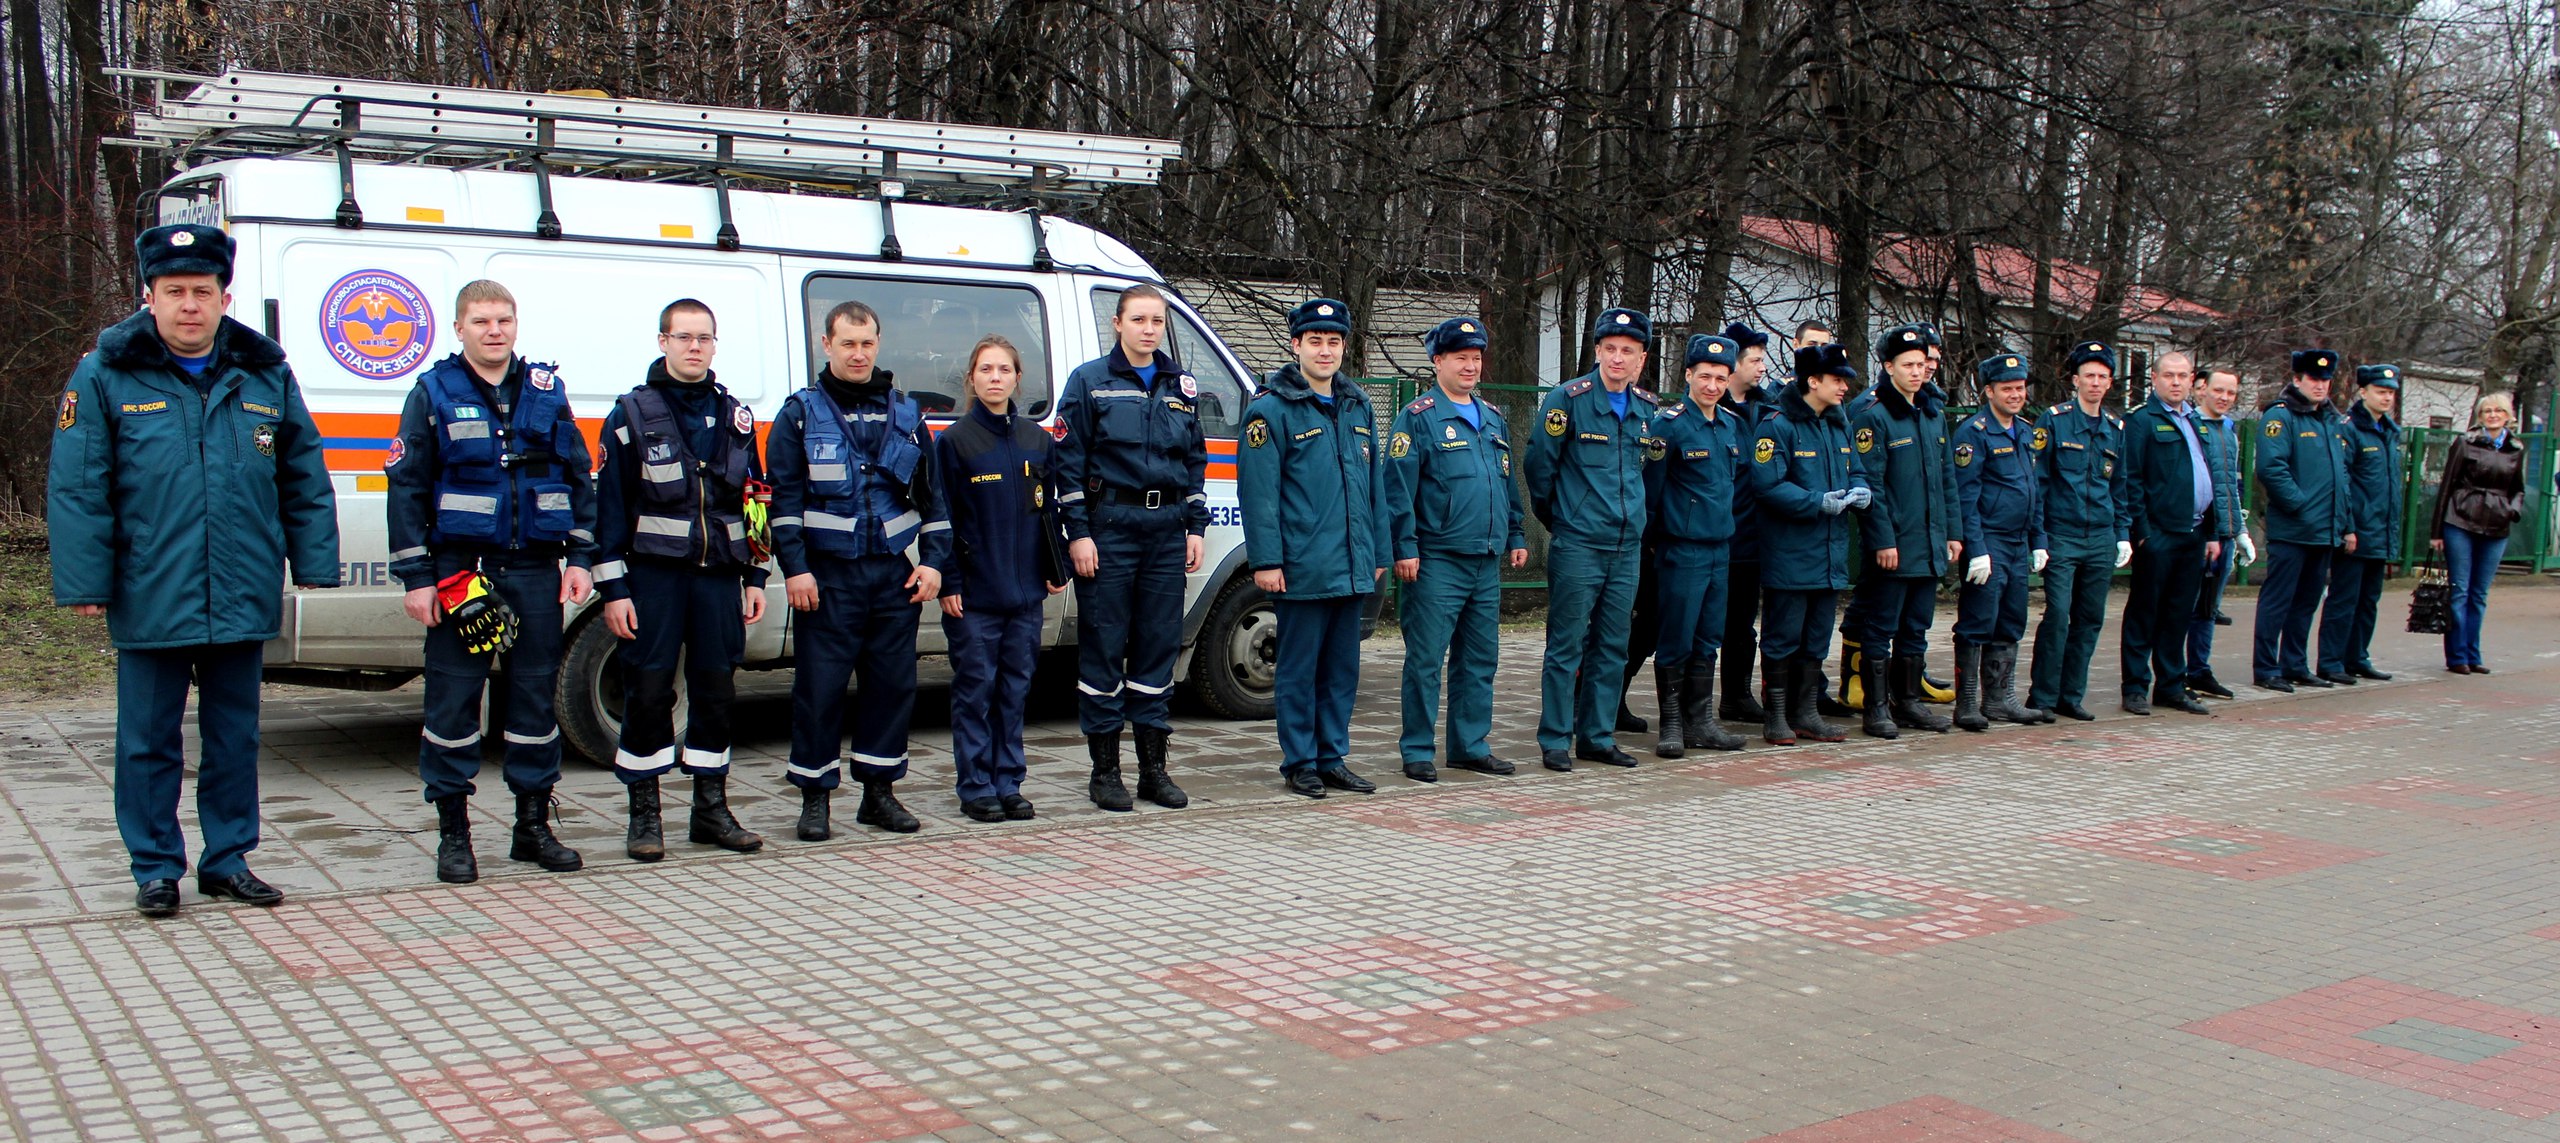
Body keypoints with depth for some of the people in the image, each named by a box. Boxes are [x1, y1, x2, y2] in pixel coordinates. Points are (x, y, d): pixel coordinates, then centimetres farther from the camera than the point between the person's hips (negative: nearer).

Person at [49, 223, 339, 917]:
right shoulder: (106, 377, -2)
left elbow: (304, 480, 9)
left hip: (243, 600, 3)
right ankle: (155, 868, 19)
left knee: (235, 739, 12)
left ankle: (228, 860, 24)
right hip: (149, 601, -2)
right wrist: (83, 581, -8)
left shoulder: (266, 374, 6)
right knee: (149, 743, 7)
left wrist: (314, 564, 4)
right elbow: (76, 489, -3)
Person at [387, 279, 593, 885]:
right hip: (460, 569, -3)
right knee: (452, 699, 0)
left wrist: (580, 558, 4)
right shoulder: (434, 393, 1)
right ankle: (453, 835, 9)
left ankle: (534, 827, 19)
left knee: (536, 695, 8)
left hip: (536, 570, 3)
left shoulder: (547, 390, 9)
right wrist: (416, 578, -7)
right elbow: (405, 489, -1)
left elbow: (579, 477, 12)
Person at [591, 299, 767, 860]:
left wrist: (755, 578, 10)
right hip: (654, 575, -4)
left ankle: (711, 808, 18)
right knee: (649, 691, -2)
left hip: (719, 575, 4)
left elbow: (754, 499, 15)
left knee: (716, 689, 8)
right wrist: (614, 589, -9)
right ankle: (644, 815, 8)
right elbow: (609, 508, -3)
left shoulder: (735, 417, 11)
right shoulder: (632, 415, -1)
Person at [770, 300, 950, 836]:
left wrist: (933, 560, 5)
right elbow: (784, 498, -2)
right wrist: (795, 569, -9)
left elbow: (931, 492, 14)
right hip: (828, 575, -3)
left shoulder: (904, 411, 11)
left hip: (896, 574, 3)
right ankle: (816, 797, 8)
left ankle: (879, 791, 18)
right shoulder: (801, 413, 2)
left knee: (893, 682, 6)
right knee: (820, 685, -2)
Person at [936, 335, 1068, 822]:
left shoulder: (1037, 440, 9)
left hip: (1025, 591, 4)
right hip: (974, 594, -4)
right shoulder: (954, 441, -3)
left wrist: (1056, 569, 9)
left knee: (1015, 689, 8)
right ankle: (976, 788, 9)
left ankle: (1009, 785, 16)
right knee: (976, 689, 1)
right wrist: (948, 583, -9)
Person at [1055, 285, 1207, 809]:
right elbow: (1069, 461, -3)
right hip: (1109, 528, -4)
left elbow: (1196, 460, 17)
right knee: (1103, 647, 0)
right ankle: (1105, 771, 8)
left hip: (1168, 530, 4)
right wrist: (1078, 533, -10)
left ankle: (1154, 768, 15)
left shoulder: (1181, 385, 13)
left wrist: (1196, 527, 9)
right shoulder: (1090, 381, 0)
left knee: (1159, 645, 7)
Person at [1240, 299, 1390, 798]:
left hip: (1353, 569, 6)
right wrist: (1266, 560, -14)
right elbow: (1258, 492, -10)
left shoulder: (1358, 407, 14)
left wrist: (1378, 552, 15)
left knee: (1343, 668, 11)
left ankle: (1333, 758, 21)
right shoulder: (1272, 410, -5)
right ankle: (1300, 763, 11)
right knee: (1299, 668, 2)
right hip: (1300, 568, -6)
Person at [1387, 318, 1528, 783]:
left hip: (1487, 561, 7)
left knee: (1480, 659, 11)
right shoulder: (1418, 417, -5)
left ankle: (1471, 745, 20)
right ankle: (1417, 751, 5)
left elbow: (1508, 483, 23)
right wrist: (1405, 548, -16)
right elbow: (1399, 487, -11)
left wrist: (1516, 536, 18)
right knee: (1426, 659, -2)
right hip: (1436, 562, -7)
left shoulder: (1494, 419, 16)